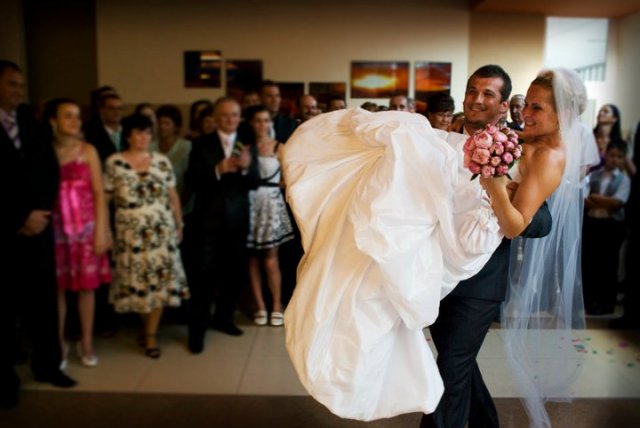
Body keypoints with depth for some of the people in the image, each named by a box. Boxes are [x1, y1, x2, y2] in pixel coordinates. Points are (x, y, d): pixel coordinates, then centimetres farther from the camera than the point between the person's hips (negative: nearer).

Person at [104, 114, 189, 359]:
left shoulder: (161, 161, 5)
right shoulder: (114, 163, -1)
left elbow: (173, 195, 8)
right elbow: (105, 198, 0)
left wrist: (179, 225, 8)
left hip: (161, 232, 2)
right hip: (130, 234, -1)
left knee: (159, 281, 0)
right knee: (137, 281, 6)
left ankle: (150, 335, 12)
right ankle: (149, 328, 28)